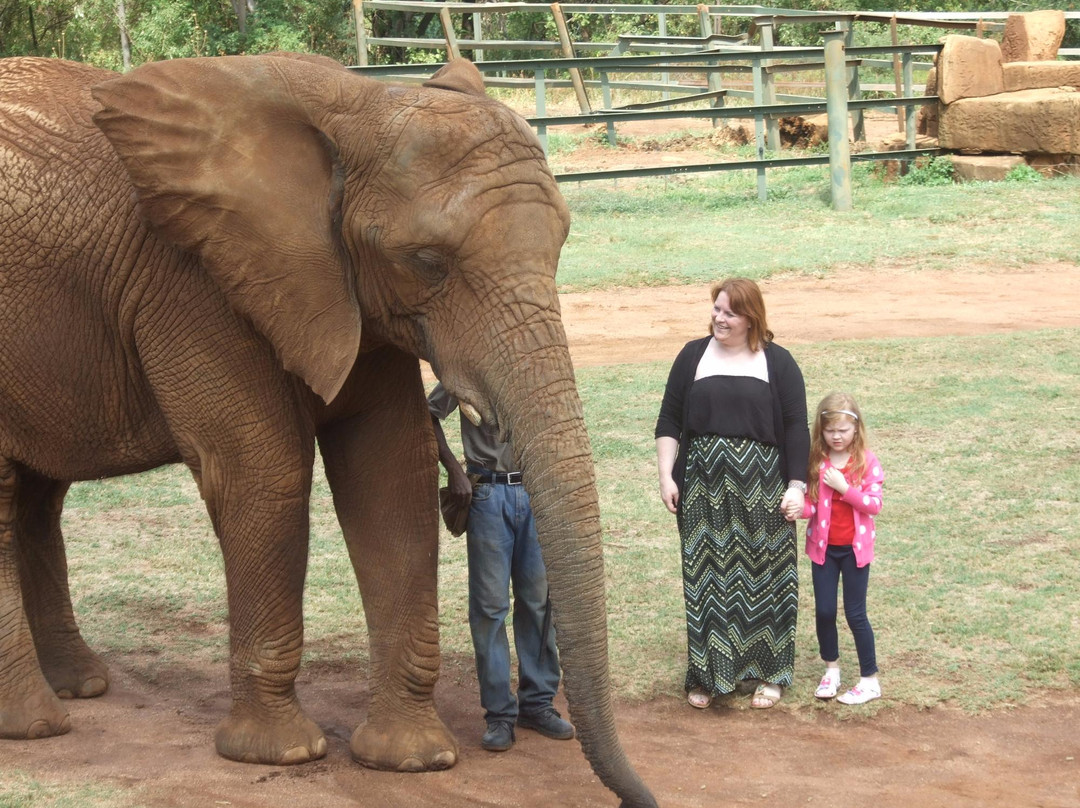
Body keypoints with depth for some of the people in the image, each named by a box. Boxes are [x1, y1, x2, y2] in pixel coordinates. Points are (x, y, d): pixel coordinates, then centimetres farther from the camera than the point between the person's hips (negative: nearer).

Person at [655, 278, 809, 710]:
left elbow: (796, 429, 2)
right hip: (704, 487, 1)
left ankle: (769, 674, 13)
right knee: (706, 580, 3)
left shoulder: (777, 363, 3)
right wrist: (666, 476, 0)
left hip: (761, 490, -1)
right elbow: (669, 422, 8)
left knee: (762, 578, 3)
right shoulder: (693, 357, 7)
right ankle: (706, 674, 12)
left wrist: (796, 486, -4)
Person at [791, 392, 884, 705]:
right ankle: (831, 670, 28)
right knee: (824, 611, 6)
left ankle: (870, 680, 11)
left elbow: (874, 505, -13)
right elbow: (810, 505, -4)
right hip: (823, 547, 2)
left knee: (855, 614, 1)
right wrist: (798, 508, -26)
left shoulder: (867, 462, -8)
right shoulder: (815, 462, -3)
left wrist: (844, 487, -22)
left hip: (855, 548, -2)